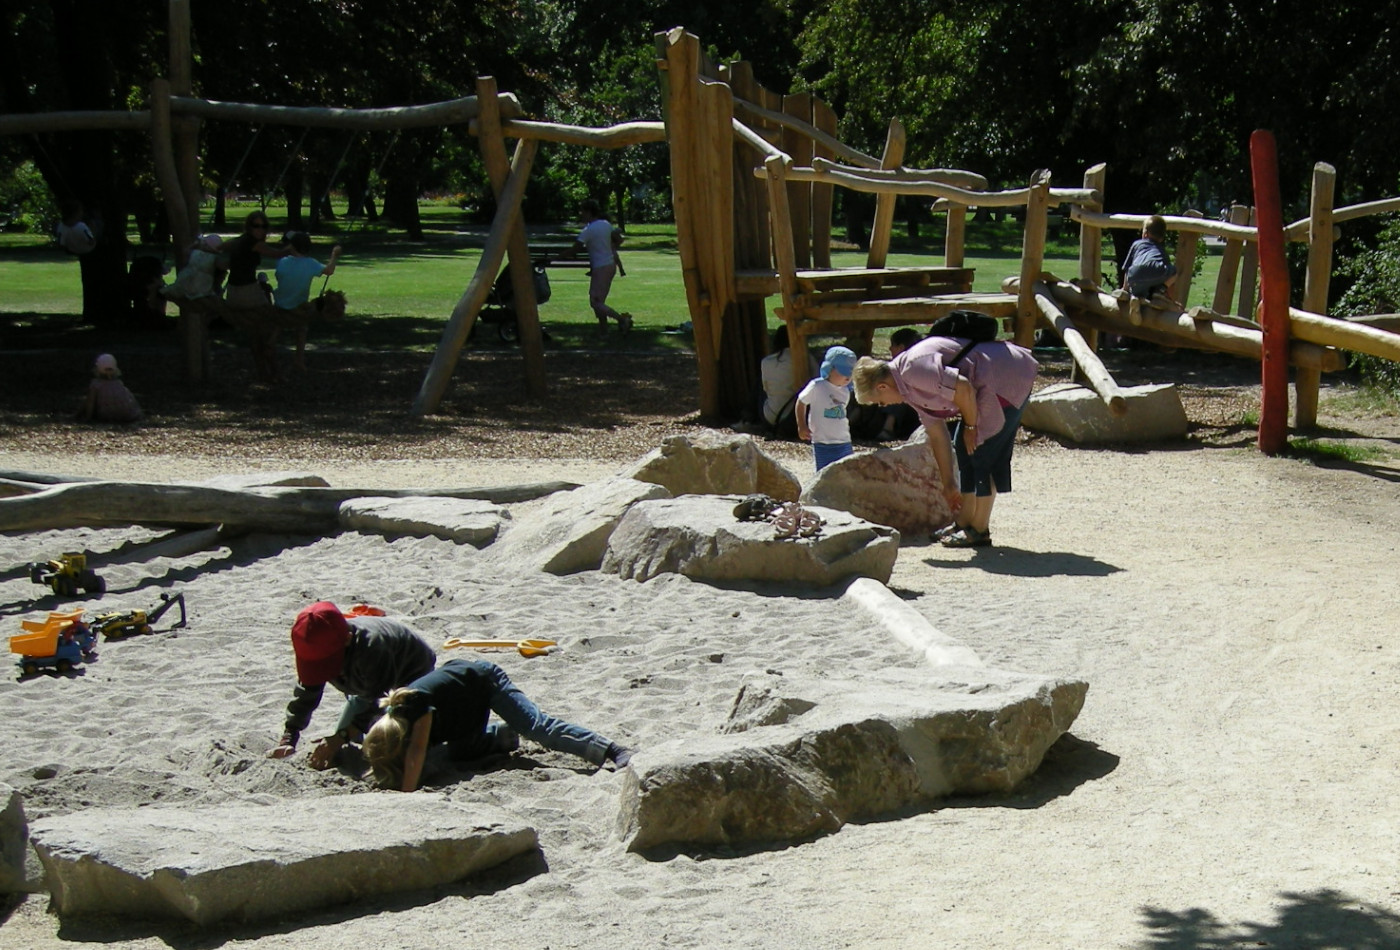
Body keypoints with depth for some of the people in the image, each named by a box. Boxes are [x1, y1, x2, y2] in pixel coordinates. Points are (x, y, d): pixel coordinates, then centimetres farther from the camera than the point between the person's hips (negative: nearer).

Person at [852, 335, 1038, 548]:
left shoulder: (914, 370, -19)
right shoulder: (911, 388, 12)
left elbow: (964, 388, -27)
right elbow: (937, 436, 18)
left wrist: (971, 426, -11)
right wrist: (949, 484, 21)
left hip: (1009, 378, -10)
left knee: (982, 449, -7)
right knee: (963, 446, 11)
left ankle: (979, 530, 1)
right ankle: (964, 522, 17)